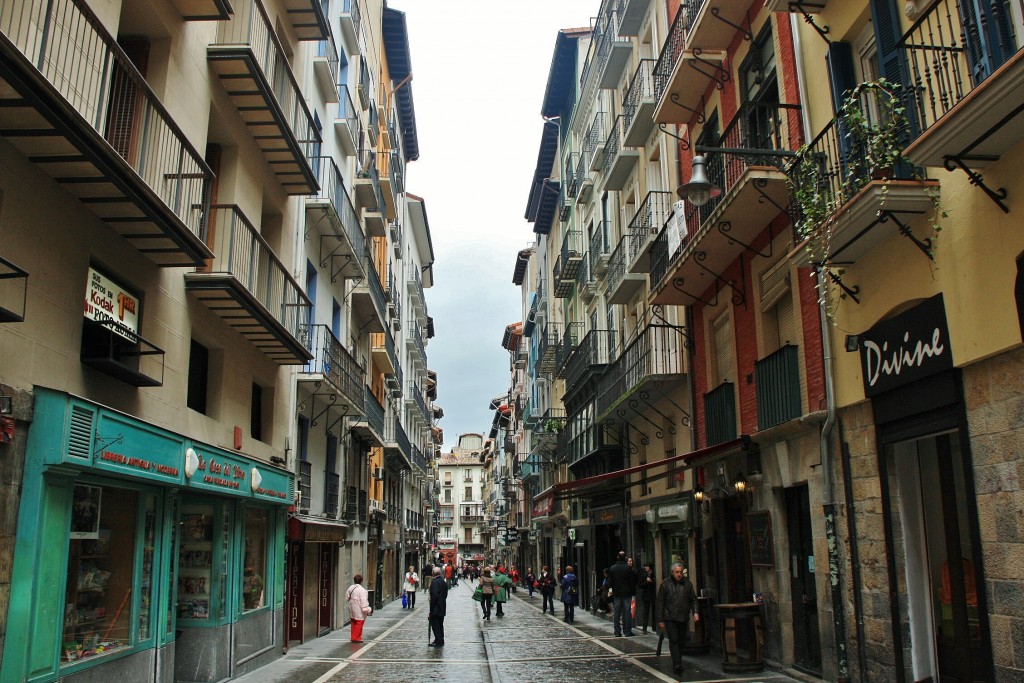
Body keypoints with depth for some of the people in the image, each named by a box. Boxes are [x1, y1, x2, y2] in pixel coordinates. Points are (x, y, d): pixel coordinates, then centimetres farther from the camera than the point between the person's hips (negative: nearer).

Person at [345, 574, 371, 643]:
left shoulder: (350, 588, 4)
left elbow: (347, 597, 14)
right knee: (359, 624, 1)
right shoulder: (362, 590, -20)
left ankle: (353, 637, 24)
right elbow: (363, 602, -20)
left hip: (352, 610, 8)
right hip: (359, 611, -8)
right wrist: (367, 610, -14)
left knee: (354, 624, 17)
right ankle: (356, 638, 4)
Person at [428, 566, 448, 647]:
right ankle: (440, 641, 23)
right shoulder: (444, 582, 9)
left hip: (436, 608, -9)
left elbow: (434, 595, -23)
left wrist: (431, 606, -16)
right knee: (440, 624, 16)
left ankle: (438, 642, -2)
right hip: (442, 608, 9)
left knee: (435, 625, -2)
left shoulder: (434, 582, -18)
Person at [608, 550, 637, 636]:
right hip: (627, 593, -3)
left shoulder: (612, 568, -1)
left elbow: (610, 582, 5)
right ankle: (627, 631, 2)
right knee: (627, 612, 2)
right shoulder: (628, 568, -11)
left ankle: (617, 632, 8)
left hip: (616, 594, 3)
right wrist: (633, 591, 5)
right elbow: (633, 581, -7)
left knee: (617, 613, 7)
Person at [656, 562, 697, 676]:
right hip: (670, 618, -4)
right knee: (674, 640, -13)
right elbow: (659, 603, 0)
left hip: (683, 618, 4)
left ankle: (677, 665, 21)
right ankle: (677, 665, -17)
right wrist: (660, 620, -2)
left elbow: (693, 599, 15)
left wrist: (694, 611, -4)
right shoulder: (665, 584, -1)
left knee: (682, 642, 8)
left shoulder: (687, 584, 8)